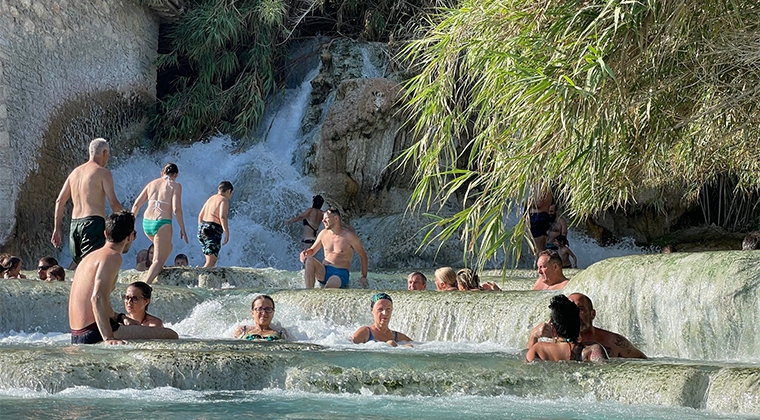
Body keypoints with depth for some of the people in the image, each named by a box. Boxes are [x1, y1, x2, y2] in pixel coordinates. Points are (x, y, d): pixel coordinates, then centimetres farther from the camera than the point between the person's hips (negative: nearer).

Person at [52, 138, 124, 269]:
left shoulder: (75, 172, 18)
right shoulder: (103, 173, -3)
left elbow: (60, 201, 16)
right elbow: (114, 203, -9)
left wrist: (57, 228, 18)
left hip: (75, 223, 7)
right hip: (94, 222, -7)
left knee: (77, 261, 20)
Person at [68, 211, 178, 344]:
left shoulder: (91, 256, 17)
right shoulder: (113, 257, -13)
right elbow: (98, 298, -27)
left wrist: (119, 317, 33)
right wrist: (108, 338, -33)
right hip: (94, 333, -10)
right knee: (171, 336, -14)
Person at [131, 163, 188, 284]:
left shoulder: (152, 183, 15)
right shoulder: (175, 186, 1)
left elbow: (136, 204, 12)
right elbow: (176, 209, -11)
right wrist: (182, 229, -3)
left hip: (147, 223, 6)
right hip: (162, 224, -6)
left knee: (167, 248, 30)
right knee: (159, 260, -3)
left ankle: (157, 270, 19)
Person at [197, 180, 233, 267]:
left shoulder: (211, 199, 20)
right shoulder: (224, 200, -4)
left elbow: (200, 215, 20)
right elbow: (222, 216, -18)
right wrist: (227, 233, -17)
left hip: (202, 228, 9)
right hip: (213, 231, -9)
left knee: (210, 259, 15)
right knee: (211, 261, -13)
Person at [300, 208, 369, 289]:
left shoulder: (349, 237, -4)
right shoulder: (323, 234, 10)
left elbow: (363, 256, 5)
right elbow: (312, 250, 21)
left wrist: (364, 277, 2)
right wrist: (306, 253, -5)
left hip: (340, 273, -5)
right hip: (324, 271, 5)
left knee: (331, 285, -41)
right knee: (309, 261, -28)